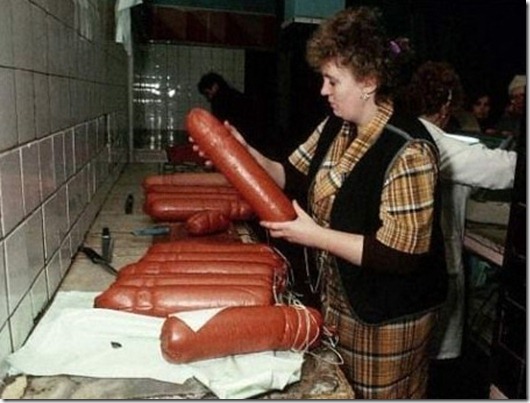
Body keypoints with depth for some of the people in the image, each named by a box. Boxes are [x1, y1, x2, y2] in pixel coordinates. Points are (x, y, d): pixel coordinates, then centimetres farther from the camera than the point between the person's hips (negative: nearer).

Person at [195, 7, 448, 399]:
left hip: (387, 319, -8)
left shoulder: (408, 150, -27)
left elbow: (401, 253, -29)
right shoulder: (335, 127, -1)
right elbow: (294, 177, 10)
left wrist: (314, 235, -26)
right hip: (335, 299, 8)